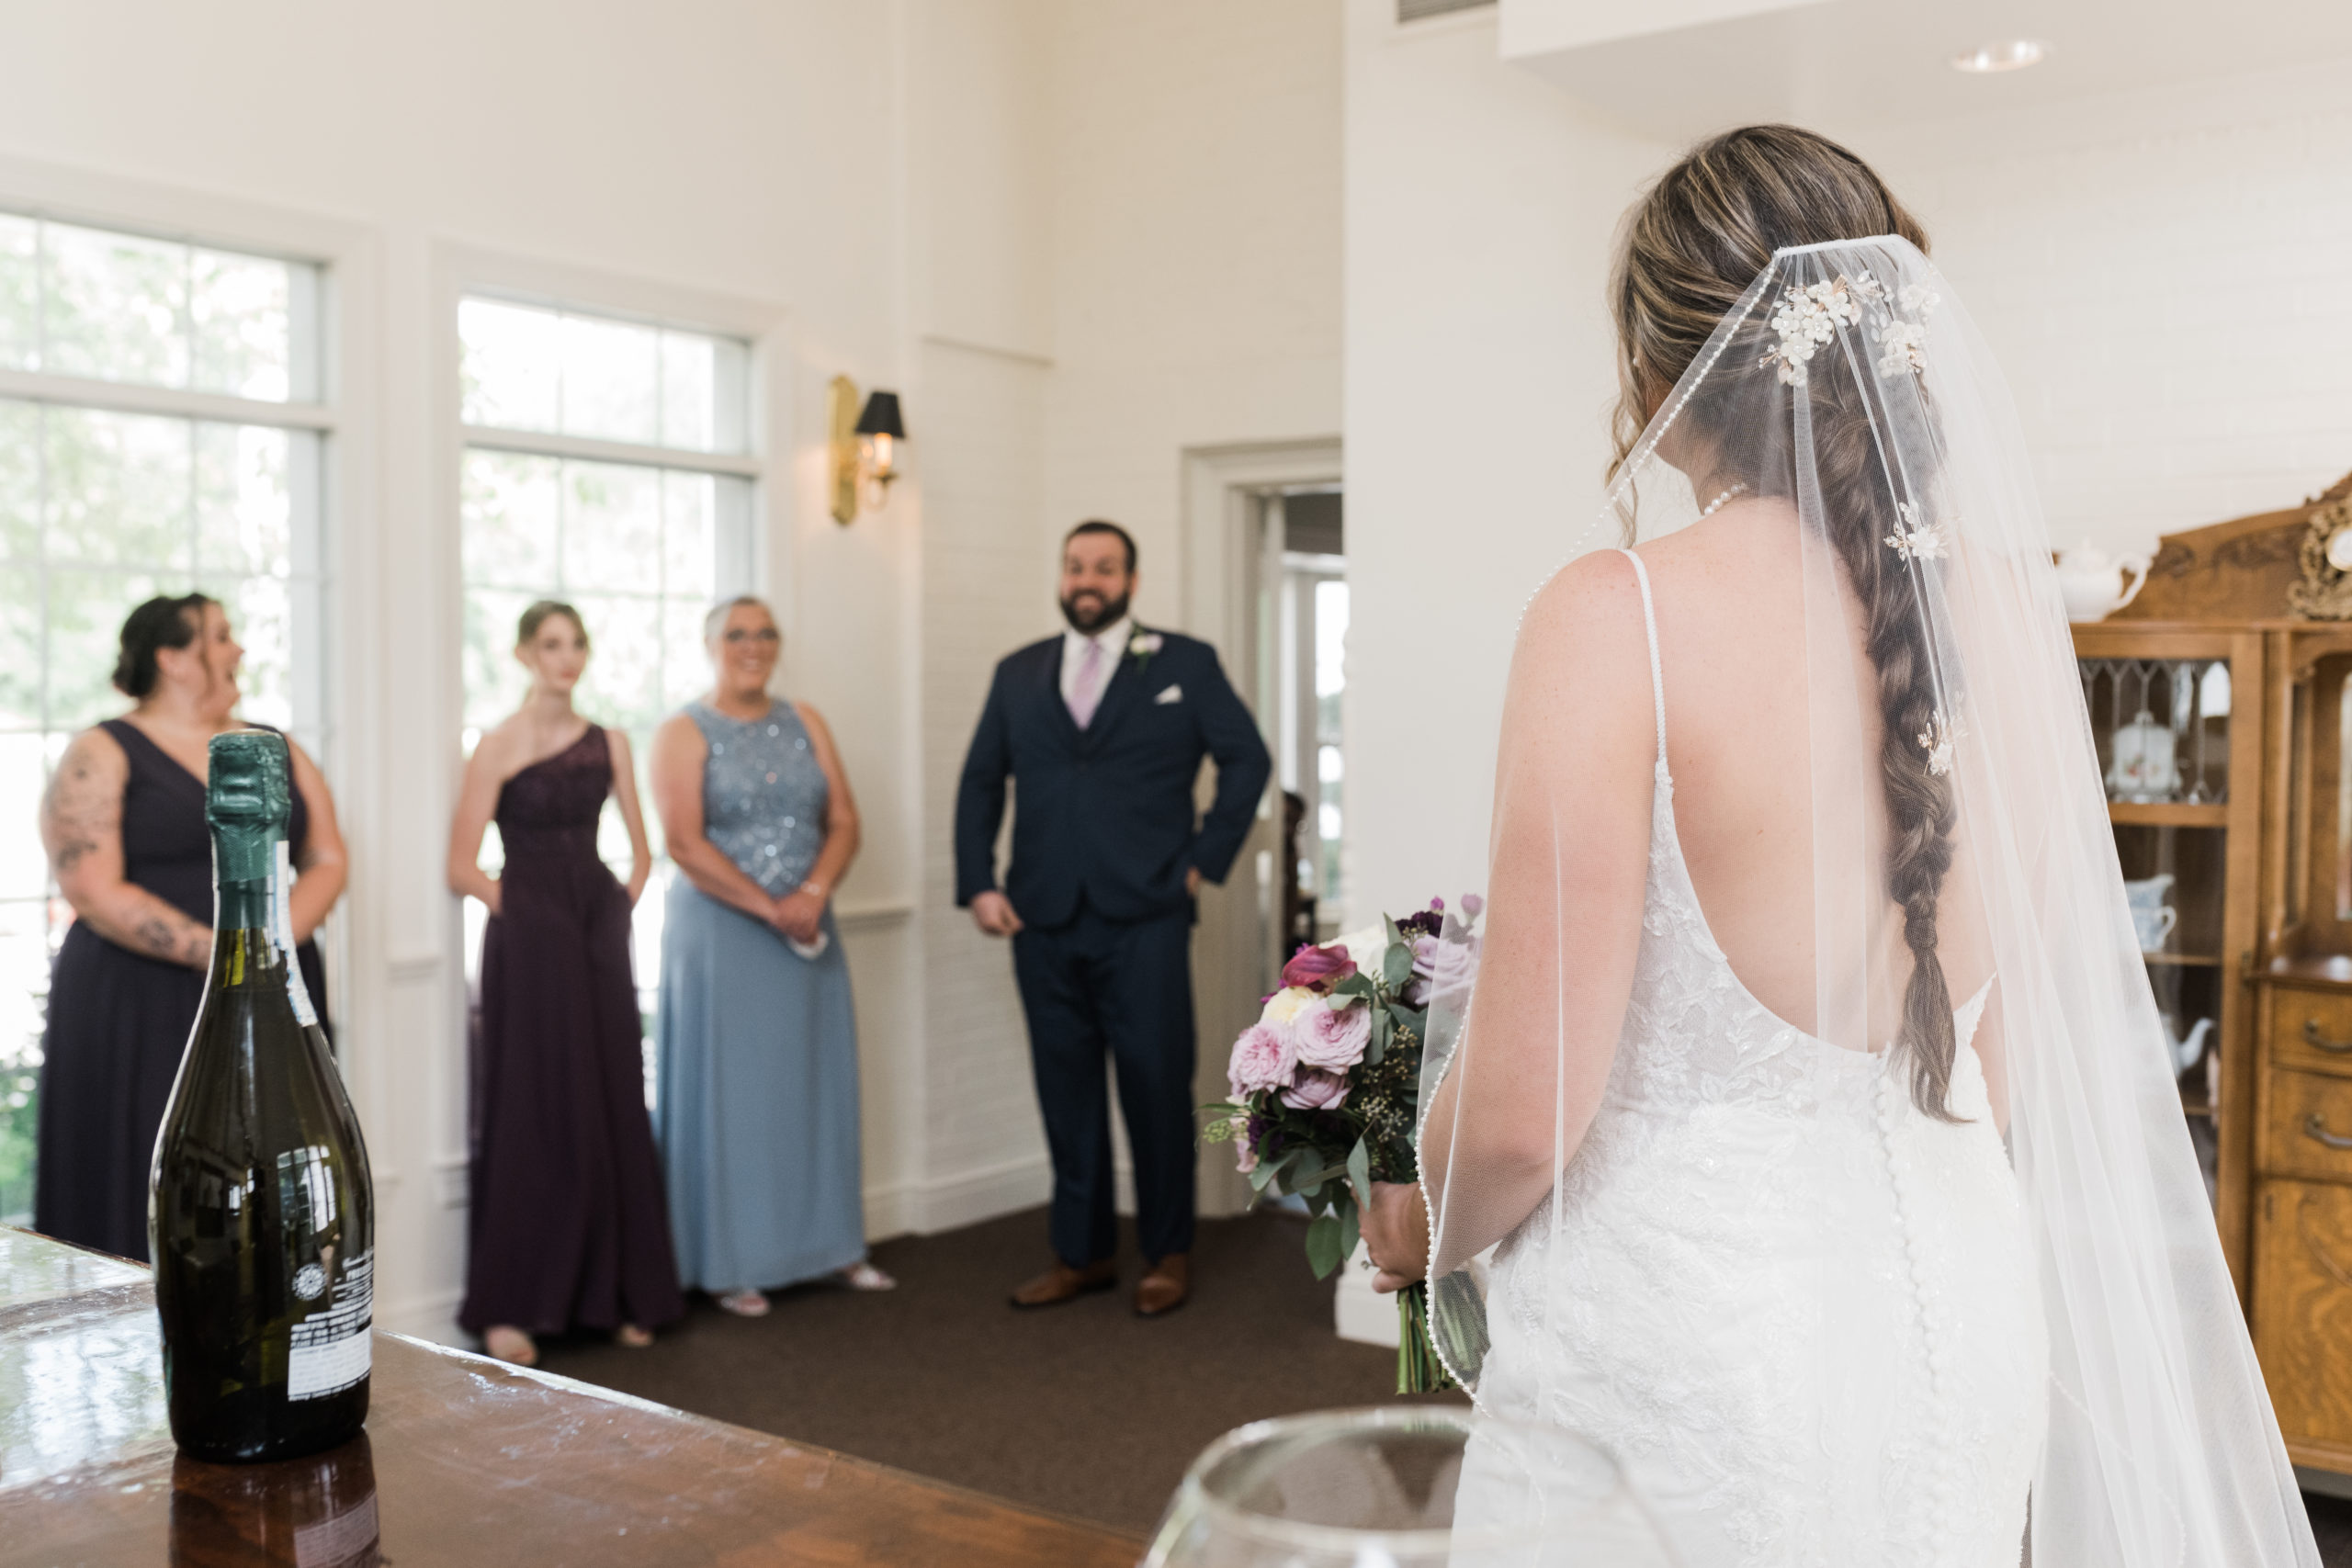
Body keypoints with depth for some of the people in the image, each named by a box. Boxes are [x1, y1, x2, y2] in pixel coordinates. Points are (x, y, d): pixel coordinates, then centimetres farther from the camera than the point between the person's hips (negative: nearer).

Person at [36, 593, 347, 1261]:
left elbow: (326, 859, 10)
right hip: (139, 1017, -4)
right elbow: (96, 892, -11)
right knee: (154, 1202, -4)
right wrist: (220, 953, -17)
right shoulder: (102, 755, -2)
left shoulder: (276, 750, 14)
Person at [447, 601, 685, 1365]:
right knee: (532, 1115, -3)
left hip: (599, 936, 5)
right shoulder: (500, 747, -5)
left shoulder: (609, 744, 9)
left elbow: (640, 852, 15)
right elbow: (462, 868, -8)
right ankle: (508, 1308, 5)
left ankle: (613, 1293, 17)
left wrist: (617, 906, 2)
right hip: (528, 941, -4)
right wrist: (520, 903, -3)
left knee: (612, 1111, 6)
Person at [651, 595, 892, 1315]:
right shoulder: (683, 734, -3)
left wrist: (812, 895, -13)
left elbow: (843, 822, 4)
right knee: (729, 1089, 1)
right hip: (720, 933, -4)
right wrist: (770, 909, -17)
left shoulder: (803, 723, 11)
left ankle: (831, 1244, 21)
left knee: (817, 1083, 10)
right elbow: (685, 843, -12)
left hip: (808, 930, 5)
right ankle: (733, 1265, 10)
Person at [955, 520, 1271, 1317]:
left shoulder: (1184, 663, 4)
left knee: (1156, 1087, 1)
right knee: (1065, 1091, 9)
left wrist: (1205, 859, -2)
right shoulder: (1018, 673, 13)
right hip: (1043, 922, 3)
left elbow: (1247, 757, 5)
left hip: (1144, 919, -3)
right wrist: (978, 884, 3)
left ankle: (1167, 1254, 16)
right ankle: (1081, 1252, 21)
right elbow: (979, 782, 14)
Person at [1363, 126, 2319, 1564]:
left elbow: (1523, 1113, -18)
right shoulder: (2007, 611, -1)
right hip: (1961, 1318, 6)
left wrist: (1423, 1230, 3)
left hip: (1687, 1337, -6)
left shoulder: (1620, 617, -19)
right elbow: (2023, 1061, 8)